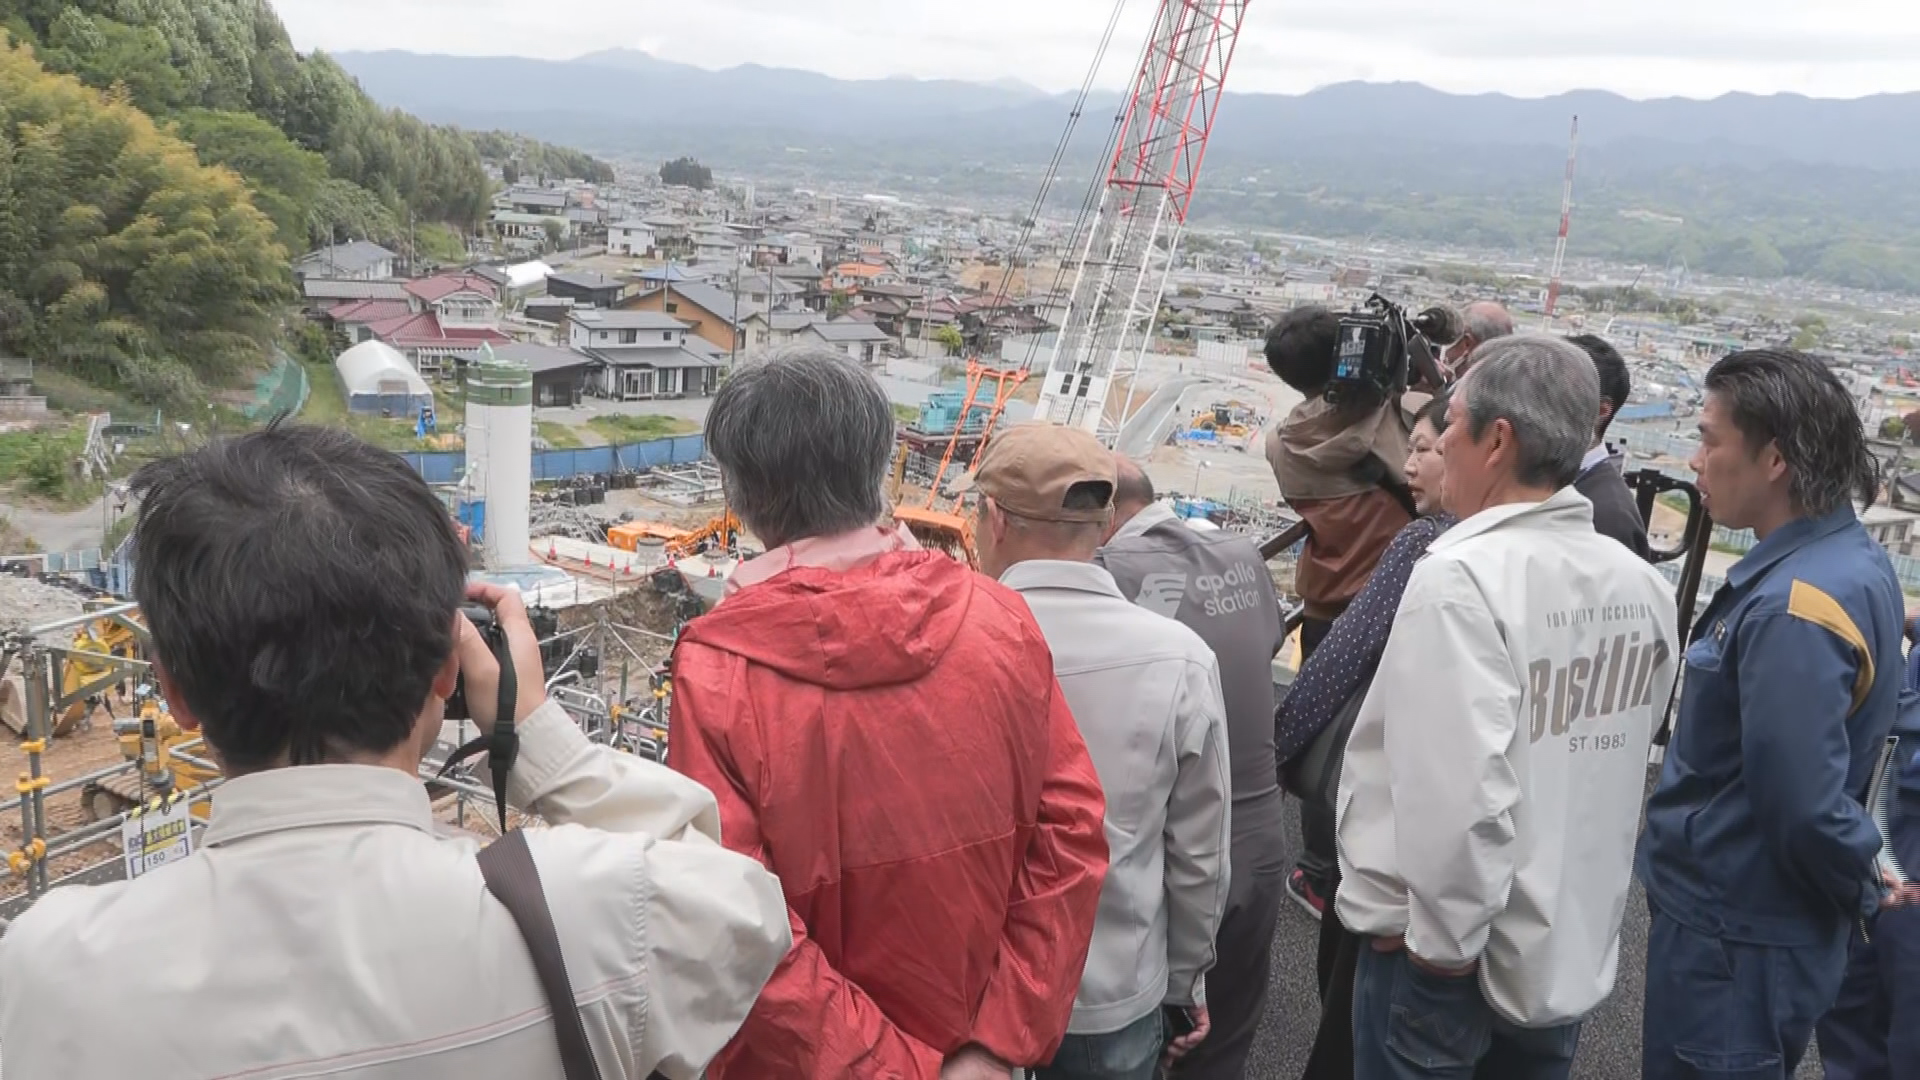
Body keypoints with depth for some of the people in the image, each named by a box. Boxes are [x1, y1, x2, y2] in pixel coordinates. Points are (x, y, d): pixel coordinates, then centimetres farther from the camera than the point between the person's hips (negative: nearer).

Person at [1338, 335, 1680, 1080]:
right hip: (1572, 943, 6)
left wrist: (1447, 938, -17)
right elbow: (1617, 754, 9)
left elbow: (1462, 792, -31)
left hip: (1436, 943, -6)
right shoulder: (1643, 584, -3)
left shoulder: (1461, 577, -25)